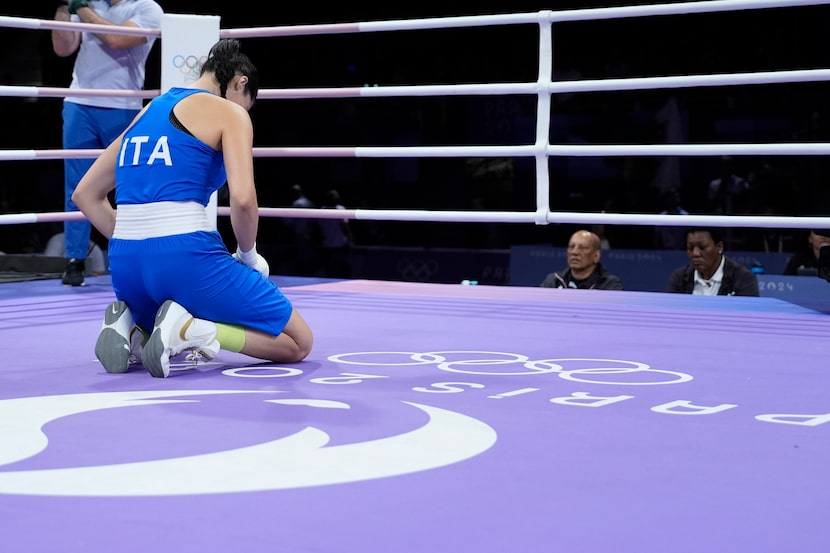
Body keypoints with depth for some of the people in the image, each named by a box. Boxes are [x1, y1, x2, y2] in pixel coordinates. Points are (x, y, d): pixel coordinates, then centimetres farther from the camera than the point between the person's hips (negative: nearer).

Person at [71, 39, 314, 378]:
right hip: (185, 257, -7)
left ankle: (130, 328, 3)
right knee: (299, 343, 7)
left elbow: (85, 194, 25)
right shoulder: (230, 112, 2)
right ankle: (188, 329, -14)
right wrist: (248, 255, 4)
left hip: (125, 264, 7)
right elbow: (242, 198, -14)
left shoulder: (148, 111, 22)